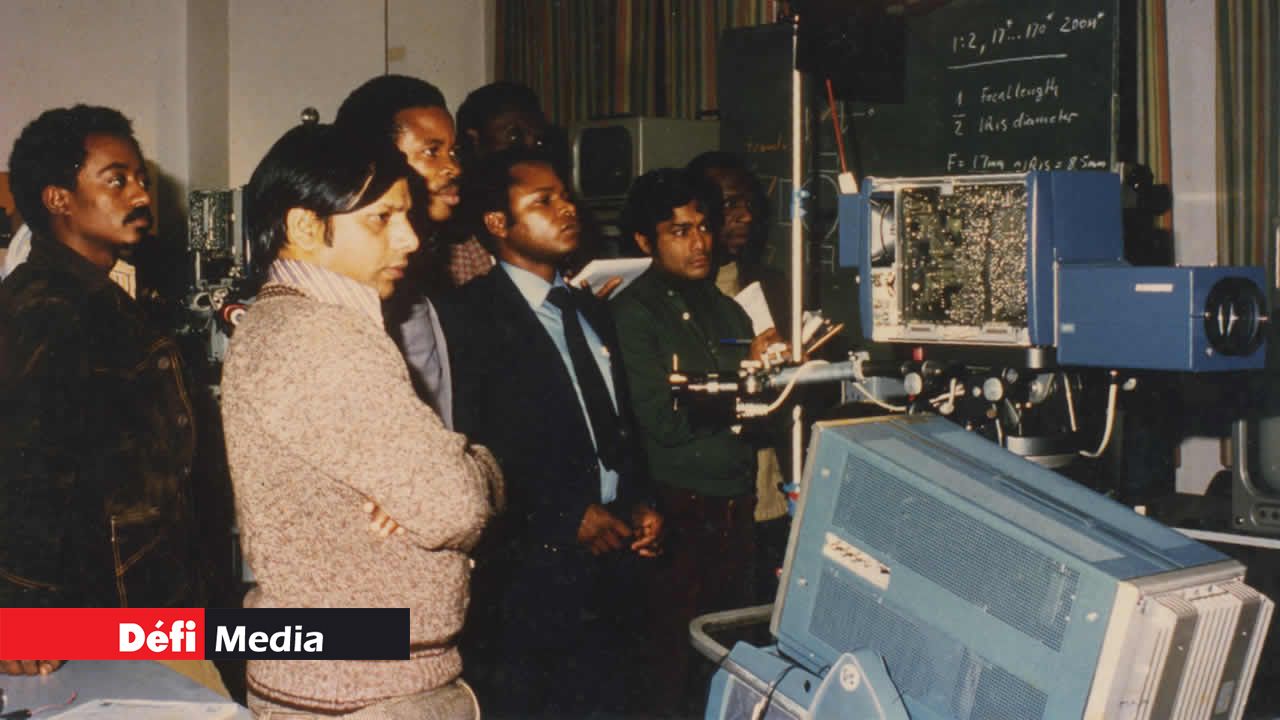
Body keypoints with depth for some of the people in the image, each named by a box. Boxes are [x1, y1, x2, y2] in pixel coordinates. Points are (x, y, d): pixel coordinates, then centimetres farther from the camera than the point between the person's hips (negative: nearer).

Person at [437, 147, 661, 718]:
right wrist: (567, 516, -14)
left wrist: (639, 503, 7)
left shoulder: (589, 310, 16)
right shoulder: (469, 318, -10)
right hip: (533, 573, -7)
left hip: (615, 561, 7)